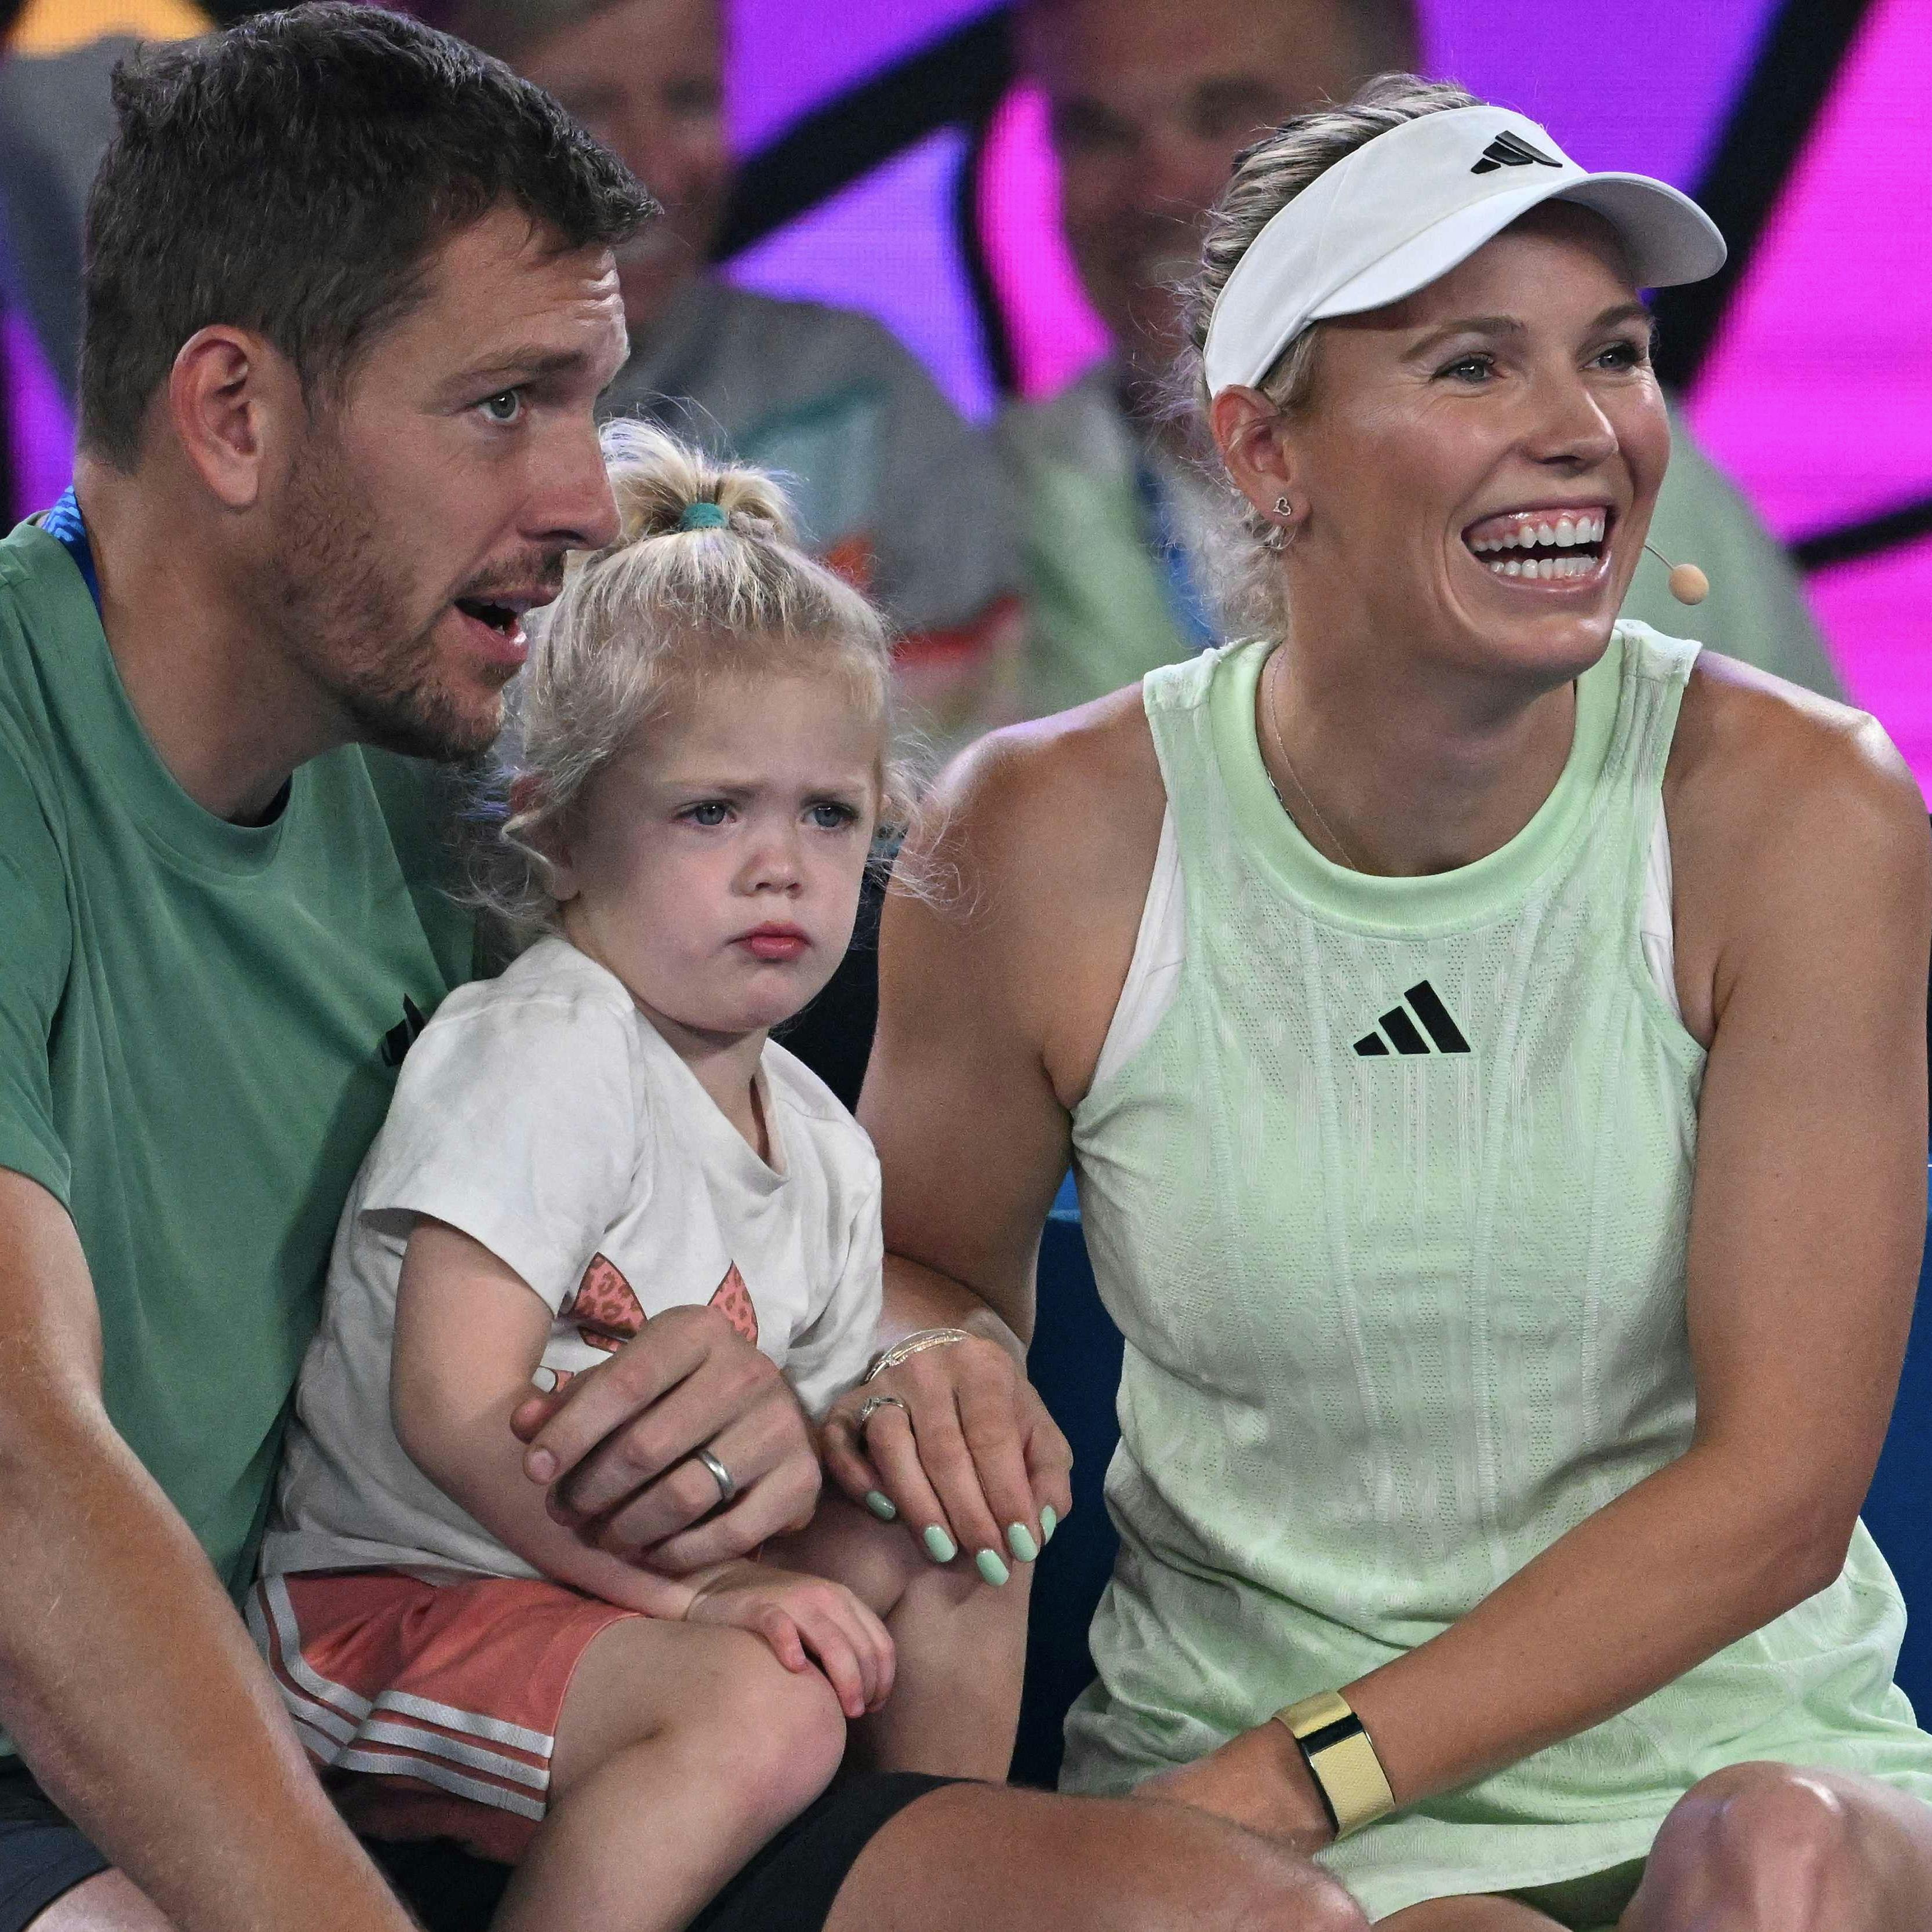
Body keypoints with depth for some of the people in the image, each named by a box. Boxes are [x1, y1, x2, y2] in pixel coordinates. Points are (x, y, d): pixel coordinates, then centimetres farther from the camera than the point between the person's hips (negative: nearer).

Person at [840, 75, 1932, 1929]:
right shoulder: (1047, 838, -6)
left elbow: (1777, 1488, -10)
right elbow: (921, 1255, 13)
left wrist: (1303, 1775, -16)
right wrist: (930, 1364, -12)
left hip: (1732, 1745, 1)